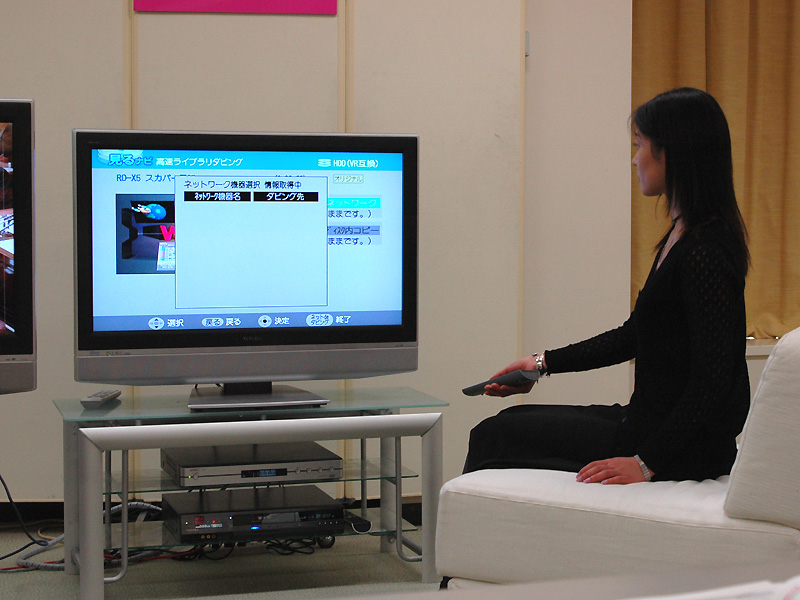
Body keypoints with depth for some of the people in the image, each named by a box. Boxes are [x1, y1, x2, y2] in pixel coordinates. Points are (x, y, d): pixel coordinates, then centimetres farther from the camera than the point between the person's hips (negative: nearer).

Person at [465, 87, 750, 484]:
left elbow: (712, 380, -25)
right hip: (653, 419, 10)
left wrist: (646, 462, -24)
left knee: (494, 435, 1)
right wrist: (545, 363, 18)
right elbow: (634, 334, 18)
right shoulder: (681, 237, 10)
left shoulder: (704, 251, -22)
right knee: (510, 423, 17)